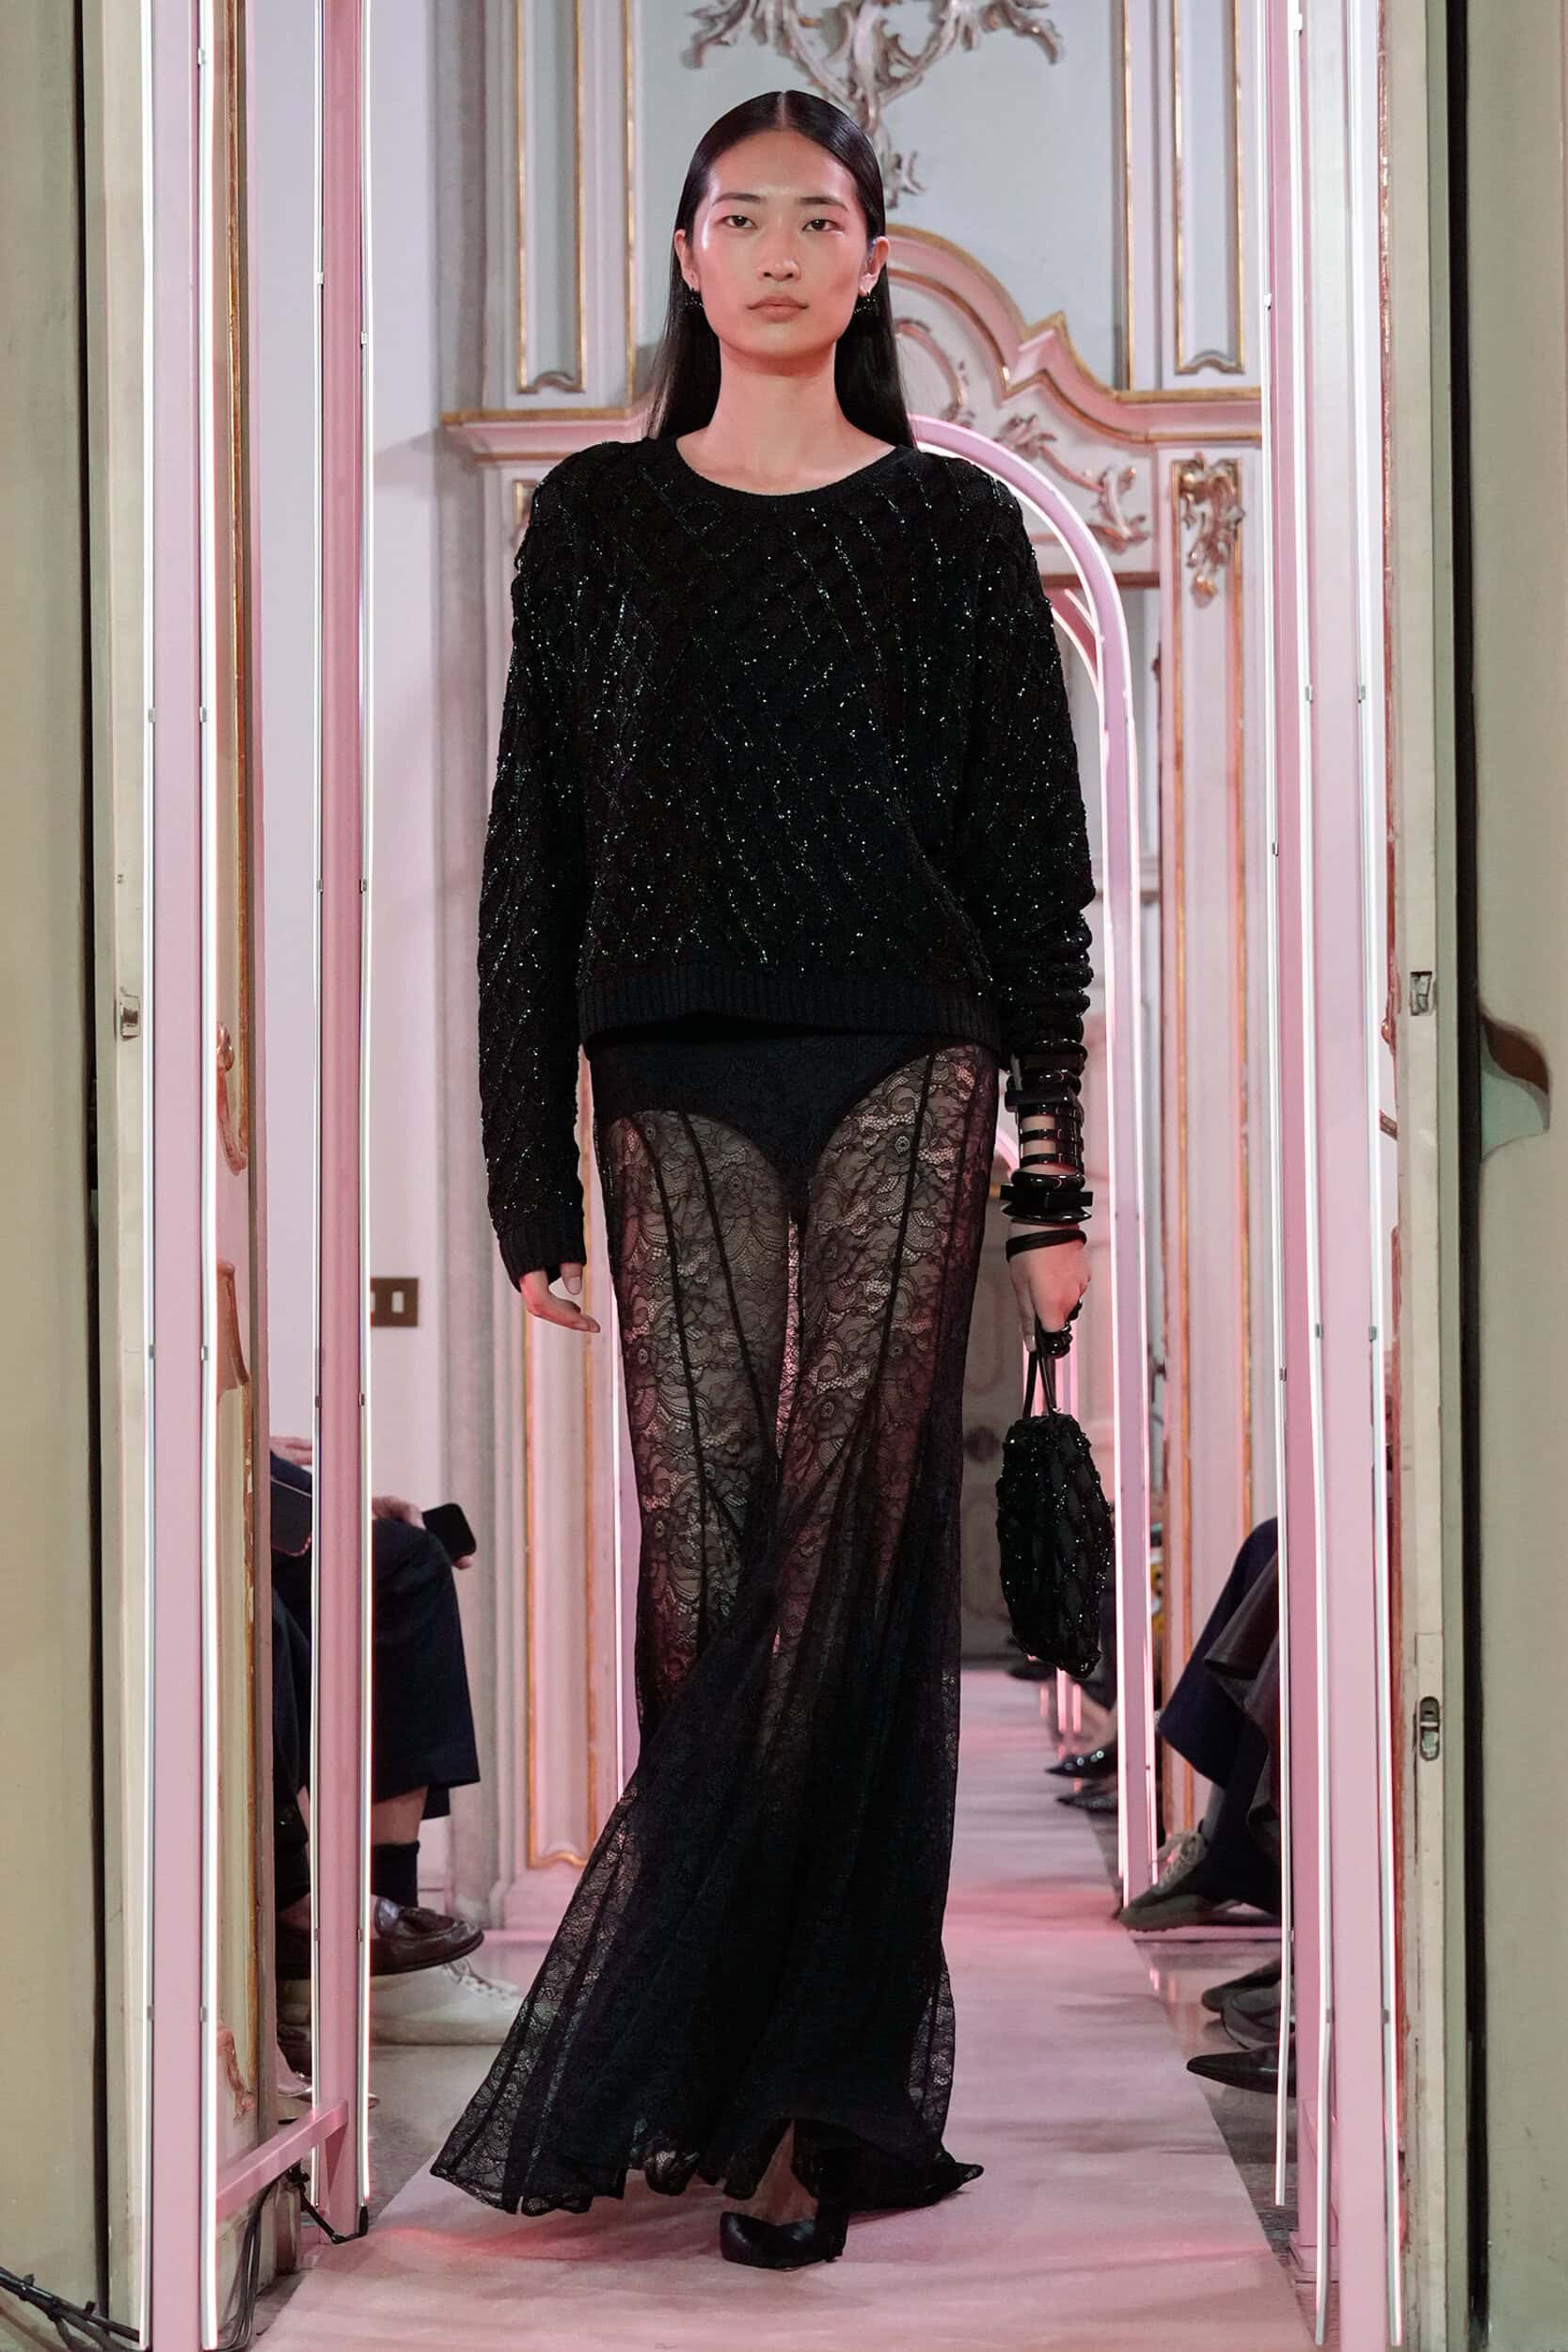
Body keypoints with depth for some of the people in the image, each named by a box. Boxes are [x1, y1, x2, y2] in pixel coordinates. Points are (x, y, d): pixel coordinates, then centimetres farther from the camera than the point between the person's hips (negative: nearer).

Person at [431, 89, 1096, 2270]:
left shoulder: (956, 524, 9)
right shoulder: (593, 520, 11)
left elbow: (1037, 863, 7)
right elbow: (535, 857, 8)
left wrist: (1054, 1174, 0)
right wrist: (532, 1182, 3)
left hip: (901, 1069, -1)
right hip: (675, 1078, 1)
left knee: (855, 1538, -8)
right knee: (708, 1549, -3)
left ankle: (753, 2081, -4)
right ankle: (803, 2087, 5)